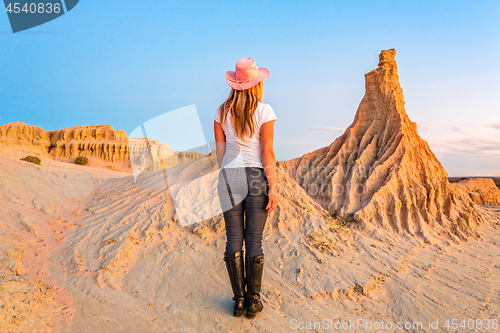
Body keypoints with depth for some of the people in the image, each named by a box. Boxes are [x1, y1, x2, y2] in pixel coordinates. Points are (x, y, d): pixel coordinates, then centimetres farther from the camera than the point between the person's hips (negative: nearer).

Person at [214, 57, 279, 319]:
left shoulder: (222, 111, 4)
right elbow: (267, 152, -10)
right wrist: (273, 187, -5)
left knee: (234, 239, 8)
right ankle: (253, 301, 16)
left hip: (229, 176, 3)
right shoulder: (264, 111, -6)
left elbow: (220, 150, 6)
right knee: (254, 240, 5)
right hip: (257, 177, -2)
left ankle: (238, 300, 17)